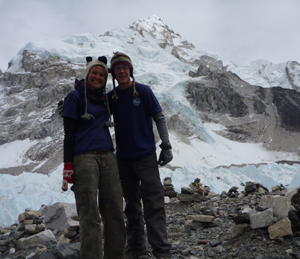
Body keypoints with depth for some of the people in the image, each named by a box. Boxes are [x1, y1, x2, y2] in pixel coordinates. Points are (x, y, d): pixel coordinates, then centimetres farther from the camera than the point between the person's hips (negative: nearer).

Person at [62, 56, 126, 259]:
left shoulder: (105, 98, 17)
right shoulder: (75, 97, 1)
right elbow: (69, 134, -3)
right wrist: (68, 167, -12)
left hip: (108, 158, 6)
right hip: (84, 158, -5)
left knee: (115, 211, 2)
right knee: (90, 215, -10)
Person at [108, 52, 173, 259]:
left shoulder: (144, 91, -3)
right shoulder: (111, 97, 8)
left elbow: (160, 119, -2)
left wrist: (166, 145, -8)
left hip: (146, 156, -4)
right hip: (124, 158, 5)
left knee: (153, 204, -7)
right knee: (132, 206, 12)